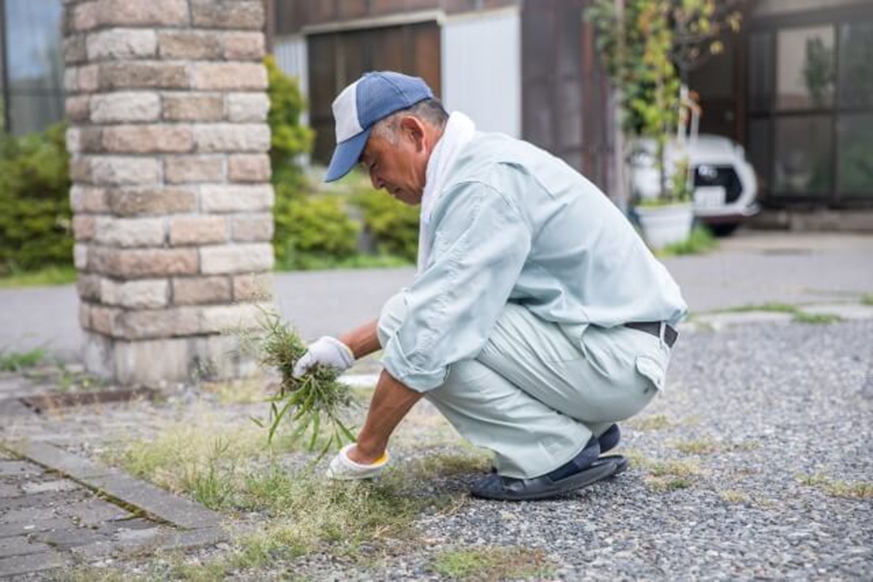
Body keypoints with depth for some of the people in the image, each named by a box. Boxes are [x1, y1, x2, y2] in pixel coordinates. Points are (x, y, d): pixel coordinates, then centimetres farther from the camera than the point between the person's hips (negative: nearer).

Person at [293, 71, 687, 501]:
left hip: (618, 355, -10)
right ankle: (582, 426, 13)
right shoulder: (468, 167, 10)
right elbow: (429, 301, 21)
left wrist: (366, 451, -16)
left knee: (433, 335, -18)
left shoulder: (482, 183, -21)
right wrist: (350, 346, 13)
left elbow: (432, 328, -24)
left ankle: (556, 455, -7)